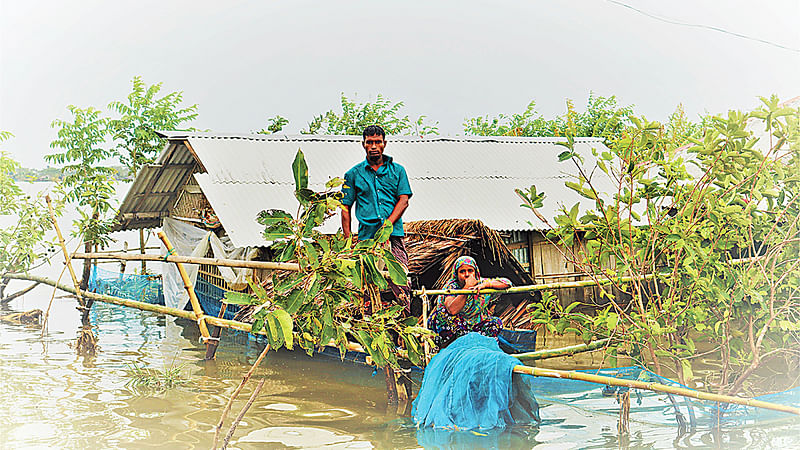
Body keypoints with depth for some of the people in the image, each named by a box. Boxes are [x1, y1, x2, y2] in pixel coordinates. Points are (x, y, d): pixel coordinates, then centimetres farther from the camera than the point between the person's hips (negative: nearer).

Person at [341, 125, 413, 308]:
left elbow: (404, 200, 5)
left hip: (393, 235, 0)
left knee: (400, 282, -11)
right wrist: (348, 239, 1)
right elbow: (345, 208, 12)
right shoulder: (353, 174, 14)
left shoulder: (397, 170, 14)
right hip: (366, 236, 1)